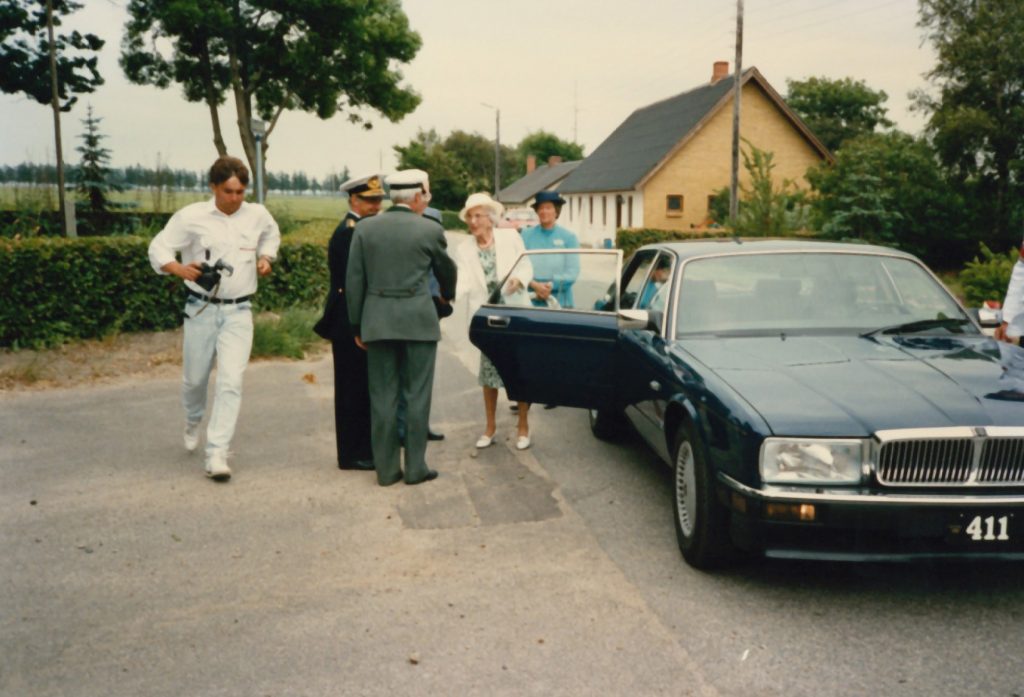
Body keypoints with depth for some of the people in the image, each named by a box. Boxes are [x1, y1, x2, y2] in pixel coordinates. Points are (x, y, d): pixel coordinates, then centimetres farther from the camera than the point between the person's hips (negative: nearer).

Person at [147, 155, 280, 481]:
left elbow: (272, 236, 23)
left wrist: (266, 258, 3)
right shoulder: (192, 217, -8)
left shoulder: (258, 215, 1)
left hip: (238, 311, 1)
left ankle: (217, 454, -7)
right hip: (201, 309, 0)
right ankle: (193, 423, 46)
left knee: (231, 381, -11)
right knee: (195, 378, 13)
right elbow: (158, 248, -6)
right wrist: (181, 269, -25)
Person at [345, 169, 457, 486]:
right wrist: (448, 295, 35)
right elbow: (447, 269, 14)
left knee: (382, 397, 8)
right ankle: (415, 467, 10)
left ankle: (386, 469, 13)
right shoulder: (430, 230, -3)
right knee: (417, 395, 6)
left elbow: (354, 281, 2)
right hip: (418, 321, -2)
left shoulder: (365, 228, 2)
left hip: (377, 322, 3)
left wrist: (357, 326, 10)